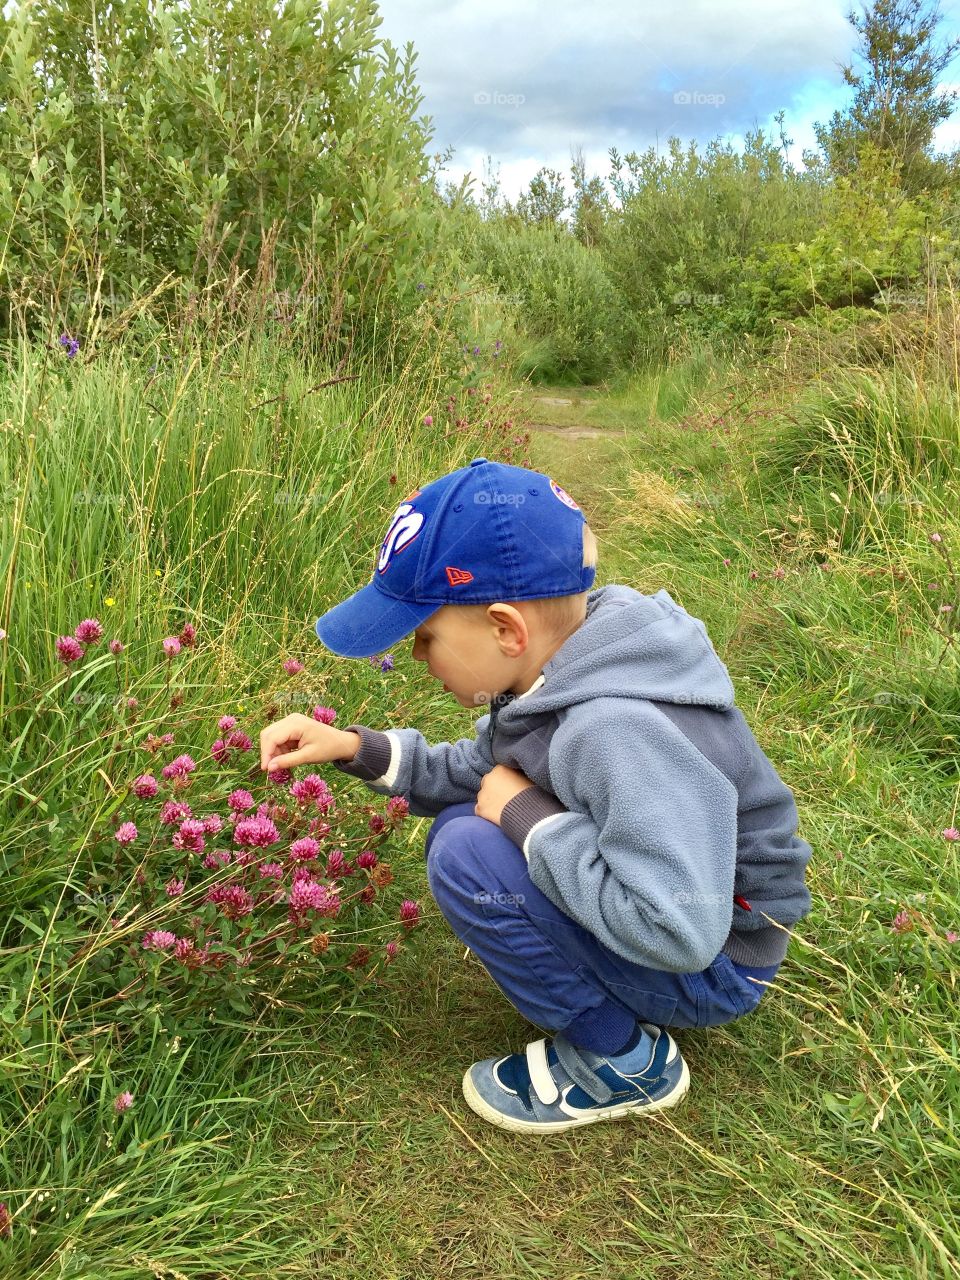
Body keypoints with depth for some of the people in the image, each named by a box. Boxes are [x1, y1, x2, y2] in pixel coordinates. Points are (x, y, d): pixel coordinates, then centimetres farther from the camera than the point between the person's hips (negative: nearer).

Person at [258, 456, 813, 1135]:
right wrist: (356, 748, -5)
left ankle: (627, 1063, -5)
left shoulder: (619, 731, -35)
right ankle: (616, 1019, 12)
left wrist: (529, 817, -28)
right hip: (649, 902, 9)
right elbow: (475, 770, 10)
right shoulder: (552, 675, -6)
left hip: (711, 965, -9)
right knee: (462, 821, 10)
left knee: (469, 856, -23)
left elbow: (678, 933, -39)